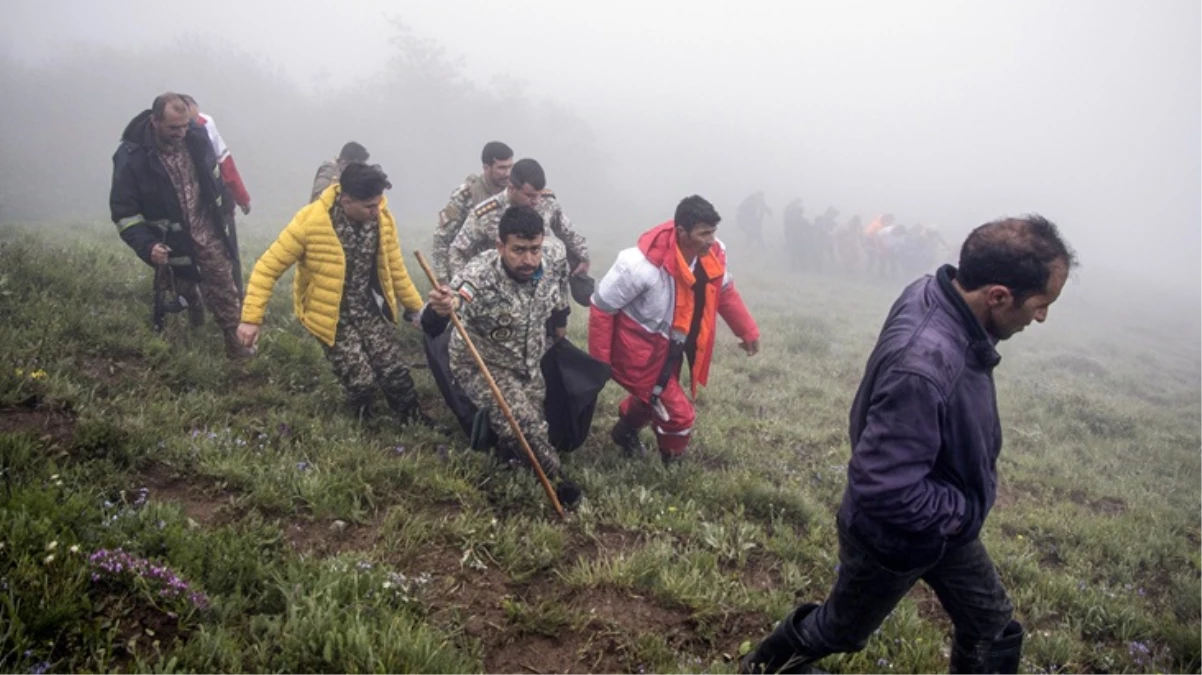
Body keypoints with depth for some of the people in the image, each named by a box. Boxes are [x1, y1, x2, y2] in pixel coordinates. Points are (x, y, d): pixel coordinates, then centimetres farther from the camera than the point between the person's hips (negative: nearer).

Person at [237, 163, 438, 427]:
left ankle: (417, 424, 21)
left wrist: (416, 308, 10)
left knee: (395, 373, -2)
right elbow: (267, 268, -17)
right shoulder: (310, 221, -24)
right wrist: (251, 318, -19)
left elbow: (394, 268, 6)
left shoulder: (382, 218, -10)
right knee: (361, 382, -10)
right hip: (333, 318, -3)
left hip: (371, 310, 4)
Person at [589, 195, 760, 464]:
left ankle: (626, 430, 62)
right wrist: (599, 363, -18)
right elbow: (602, 307, -23)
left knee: (654, 398, 30)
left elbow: (724, 291, 8)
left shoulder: (712, 255, -15)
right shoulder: (642, 265, -35)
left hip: (669, 348, 7)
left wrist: (748, 331, 8)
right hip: (639, 350, -7)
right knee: (678, 414, -5)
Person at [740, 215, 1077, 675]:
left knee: (992, 630, 21)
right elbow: (884, 488, -40)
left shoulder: (936, 293, -13)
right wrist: (965, 512, -22)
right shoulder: (922, 365, -43)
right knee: (840, 629, 21)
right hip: (894, 537, -7)